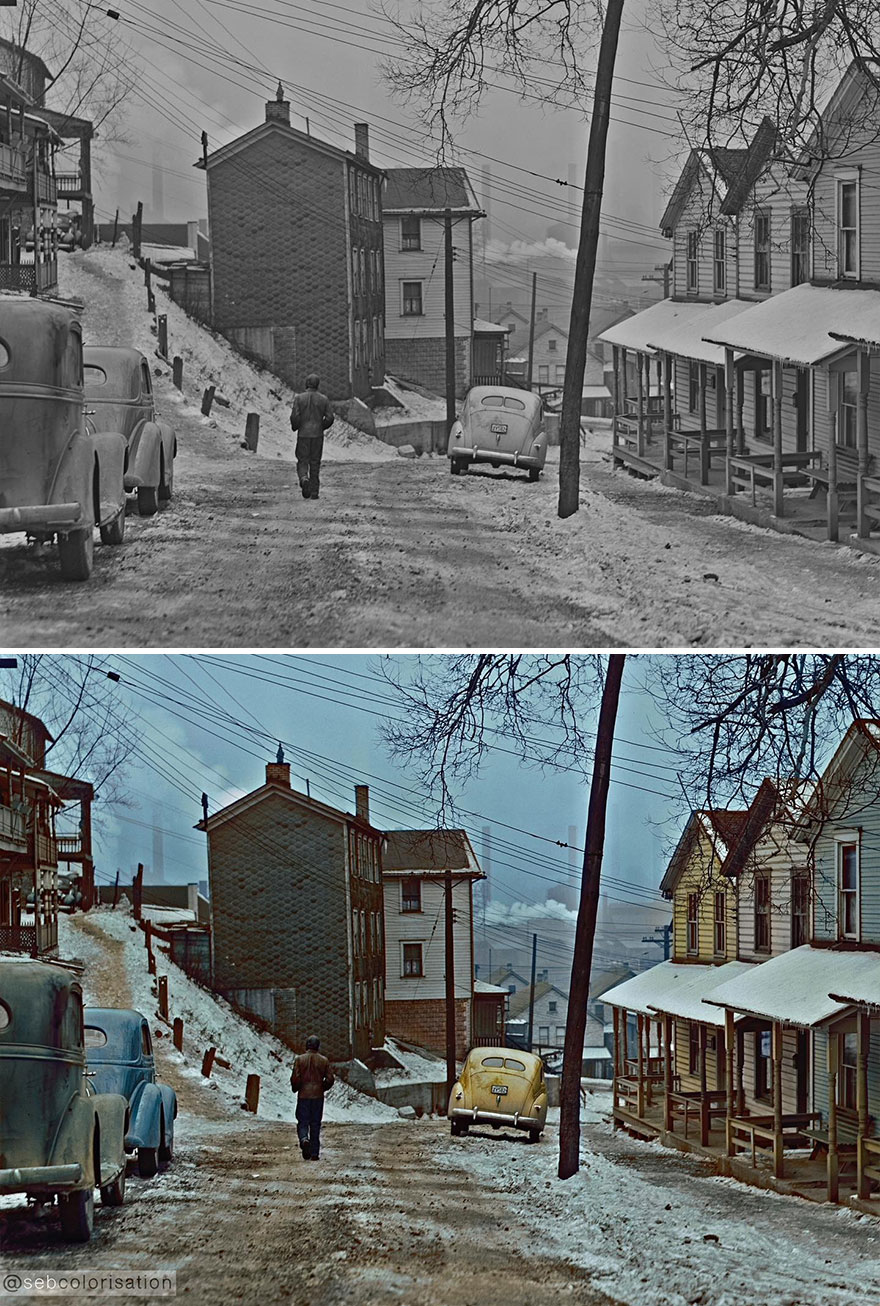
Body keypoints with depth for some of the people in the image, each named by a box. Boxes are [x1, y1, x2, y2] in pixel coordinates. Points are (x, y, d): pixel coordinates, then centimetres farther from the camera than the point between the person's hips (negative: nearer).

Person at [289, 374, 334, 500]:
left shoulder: (299, 398, -4)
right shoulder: (324, 399, 0)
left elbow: (294, 417, -10)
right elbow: (329, 417, -3)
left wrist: (294, 427, 9)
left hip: (303, 434, -1)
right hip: (318, 435, 1)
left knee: (302, 462, 6)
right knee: (315, 463, 9)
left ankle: (304, 479, -24)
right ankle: (314, 491, 7)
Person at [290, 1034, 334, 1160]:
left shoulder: (300, 1059, -5)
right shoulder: (324, 1061, 0)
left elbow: (295, 1078, -9)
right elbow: (330, 1079, -1)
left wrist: (295, 1088, 11)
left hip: (303, 1096, -1)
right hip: (318, 1096, 1)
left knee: (302, 1122, 5)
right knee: (315, 1124, 8)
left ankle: (304, 1140, -26)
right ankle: (314, 1153, 8)